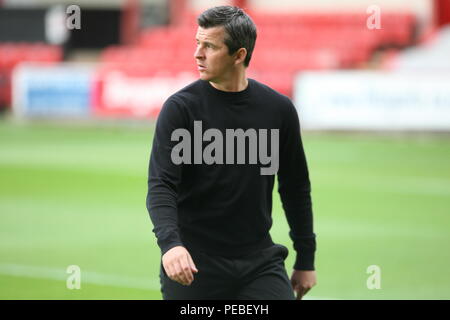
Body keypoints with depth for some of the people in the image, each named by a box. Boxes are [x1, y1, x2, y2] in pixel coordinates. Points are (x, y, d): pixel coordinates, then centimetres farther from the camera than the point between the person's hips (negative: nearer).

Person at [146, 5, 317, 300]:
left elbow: (296, 187, 13)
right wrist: (170, 243, -33)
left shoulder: (279, 109, 2)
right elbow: (161, 184, -16)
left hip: (259, 262, 2)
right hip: (194, 265, -2)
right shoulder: (180, 108, -7)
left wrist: (306, 260, 14)